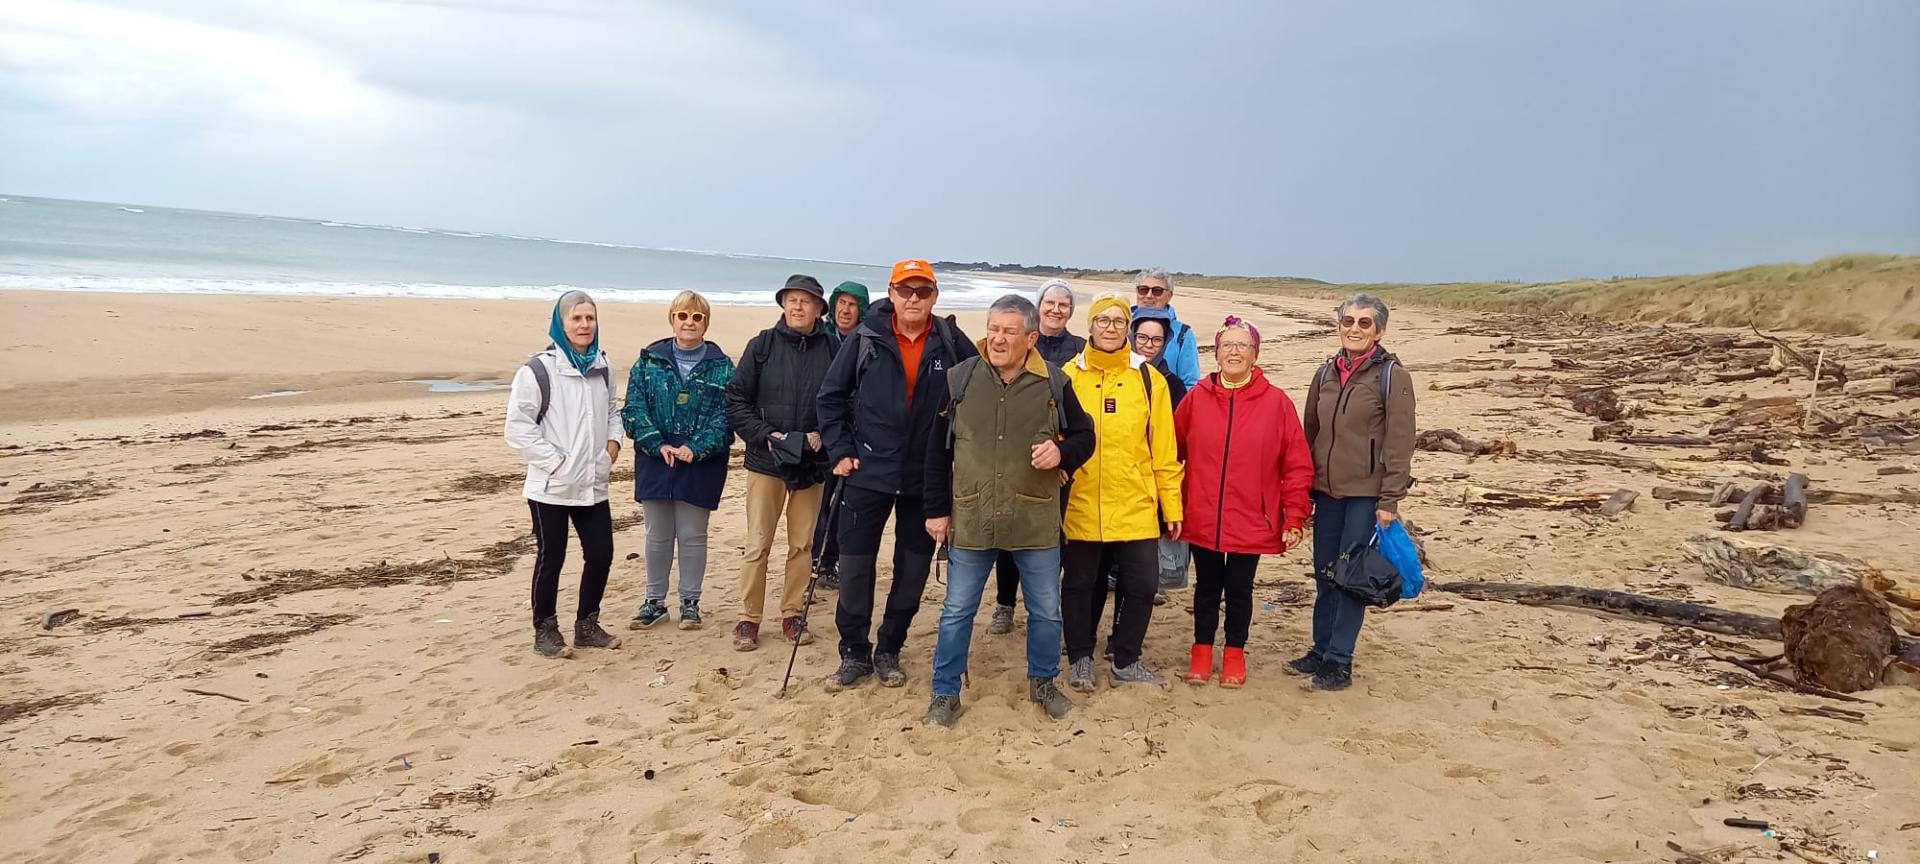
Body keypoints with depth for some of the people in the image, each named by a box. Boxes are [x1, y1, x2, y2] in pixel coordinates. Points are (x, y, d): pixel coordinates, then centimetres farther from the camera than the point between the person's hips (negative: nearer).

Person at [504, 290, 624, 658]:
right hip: (551, 487, -6)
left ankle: (587, 625, 26)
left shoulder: (602, 368, 8)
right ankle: (545, 631, 20)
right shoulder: (539, 370, -11)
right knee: (550, 559, 5)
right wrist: (555, 462, -15)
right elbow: (517, 426, -13)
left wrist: (613, 440, 3)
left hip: (593, 485, 6)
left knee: (601, 553, 8)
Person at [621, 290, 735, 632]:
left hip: (702, 463, -1)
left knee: (692, 536, 7)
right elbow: (634, 407, -2)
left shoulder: (721, 367, 1)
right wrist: (659, 445, -14)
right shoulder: (650, 360, 4)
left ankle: (690, 602, 21)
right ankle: (655, 601, 23)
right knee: (657, 536, 10)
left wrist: (695, 448, -18)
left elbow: (725, 414, -6)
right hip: (655, 460, 1)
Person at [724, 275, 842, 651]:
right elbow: (737, 400, -2)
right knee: (757, 545, 2)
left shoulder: (833, 348, -2)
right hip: (766, 461, -1)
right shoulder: (762, 345, -2)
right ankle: (748, 618, 13)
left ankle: (792, 614, 24)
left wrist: (823, 435, -13)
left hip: (812, 463, 1)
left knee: (802, 544, 11)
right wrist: (764, 435, -13)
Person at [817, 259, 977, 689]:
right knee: (855, 566, 3)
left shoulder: (952, 343, -4)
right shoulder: (866, 339, -4)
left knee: (913, 571, 9)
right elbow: (831, 396, 2)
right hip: (867, 473, -1)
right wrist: (839, 451, -3)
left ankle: (888, 650, 27)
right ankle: (854, 653, 21)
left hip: (926, 478, 1)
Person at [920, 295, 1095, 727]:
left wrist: (1063, 452, -17)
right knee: (957, 612, 9)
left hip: (1036, 522, 0)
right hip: (970, 521, 0)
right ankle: (945, 693, 24)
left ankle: (1042, 682, 36)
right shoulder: (959, 378, -3)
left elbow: (1084, 436, 6)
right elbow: (938, 449, 4)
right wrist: (937, 509, 3)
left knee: (1046, 611, 13)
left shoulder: (1054, 383, -4)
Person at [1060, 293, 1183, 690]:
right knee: (1080, 584, 11)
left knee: (1142, 584, 5)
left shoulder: (1148, 378, 2)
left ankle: (1125, 662, 25)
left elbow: (1164, 450, 3)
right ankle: (1080, 659, 30)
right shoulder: (1069, 376, 1)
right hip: (1081, 507, -1)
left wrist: (1172, 506, 3)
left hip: (1136, 506, 1)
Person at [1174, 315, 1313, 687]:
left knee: (1239, 589, 12)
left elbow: (1297, 465, -4)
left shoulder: (1276, 402, -5)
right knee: (1207, 587, 14)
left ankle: (1234, 652, 32)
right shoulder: (1197, 398, -2)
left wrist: (1294, 519, -7)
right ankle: (1202, 649, 33)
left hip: (1251, 522, -1)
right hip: (1202, 520, 1)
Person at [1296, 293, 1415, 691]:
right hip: (1327, 491, 5)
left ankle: (1339, 661, 8)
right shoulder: (1326, 373, 9)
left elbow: (1399, 442, -9)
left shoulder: (1392, 375, -6)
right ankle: (1321, 651, 23)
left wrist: (1389, 500, -13)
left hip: (1367, 493, -5)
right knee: (1324, 573, 11)